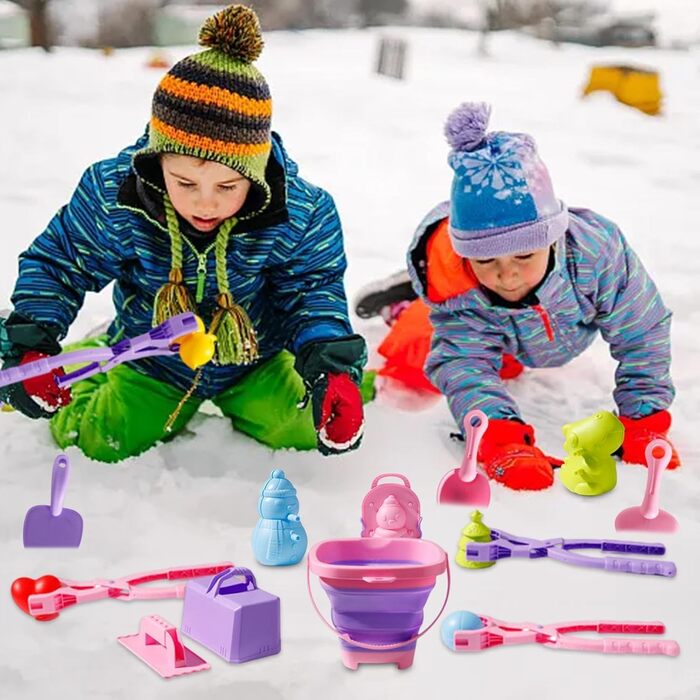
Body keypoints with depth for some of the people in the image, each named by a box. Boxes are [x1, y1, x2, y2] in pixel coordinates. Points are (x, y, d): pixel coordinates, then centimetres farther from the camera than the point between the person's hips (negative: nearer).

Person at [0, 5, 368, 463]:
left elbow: (314, 288, -13)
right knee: (94, 440, -11)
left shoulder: (300, 215, -28)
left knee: (302, 429, -15)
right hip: (153, 363, 0)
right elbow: (56, 263, -12)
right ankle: (98, 368, 25)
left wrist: (332, 365, -31)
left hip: (254, 359, 0)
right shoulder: (112, 199, -27)